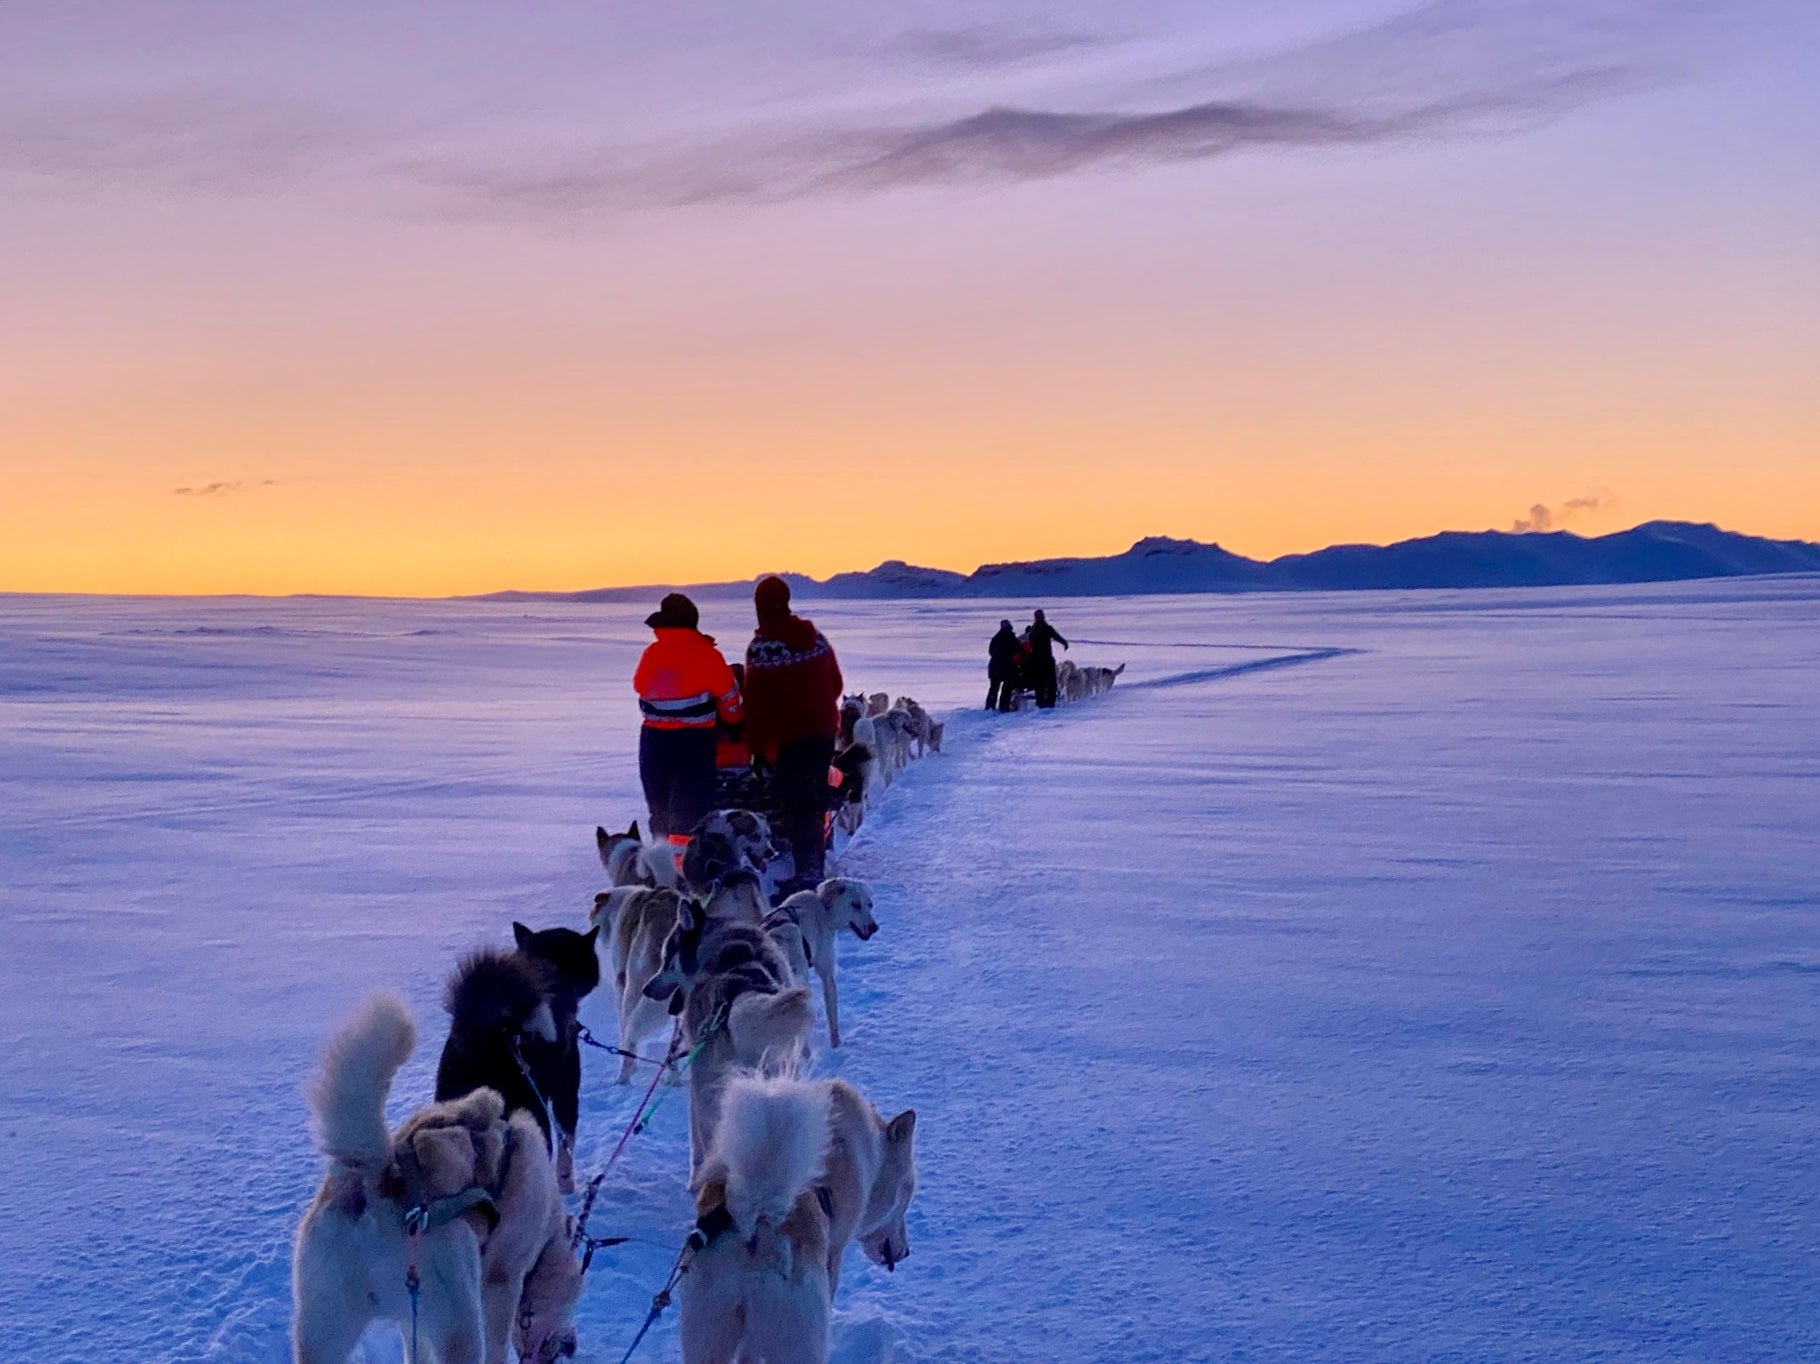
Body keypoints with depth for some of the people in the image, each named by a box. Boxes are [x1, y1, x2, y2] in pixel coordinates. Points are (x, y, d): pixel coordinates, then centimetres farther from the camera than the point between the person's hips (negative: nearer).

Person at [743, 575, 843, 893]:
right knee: (816, 798, 18)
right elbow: (835, 684, 14)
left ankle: (806, 871, -12)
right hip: (824, 732, 6)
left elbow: (757, 702, -14)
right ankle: (817, 864, 27)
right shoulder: (816, 638, 5)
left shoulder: (762, 648, -15)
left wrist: (757, 746, -9)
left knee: (794, 806, -4)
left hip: (788, 738, -6)